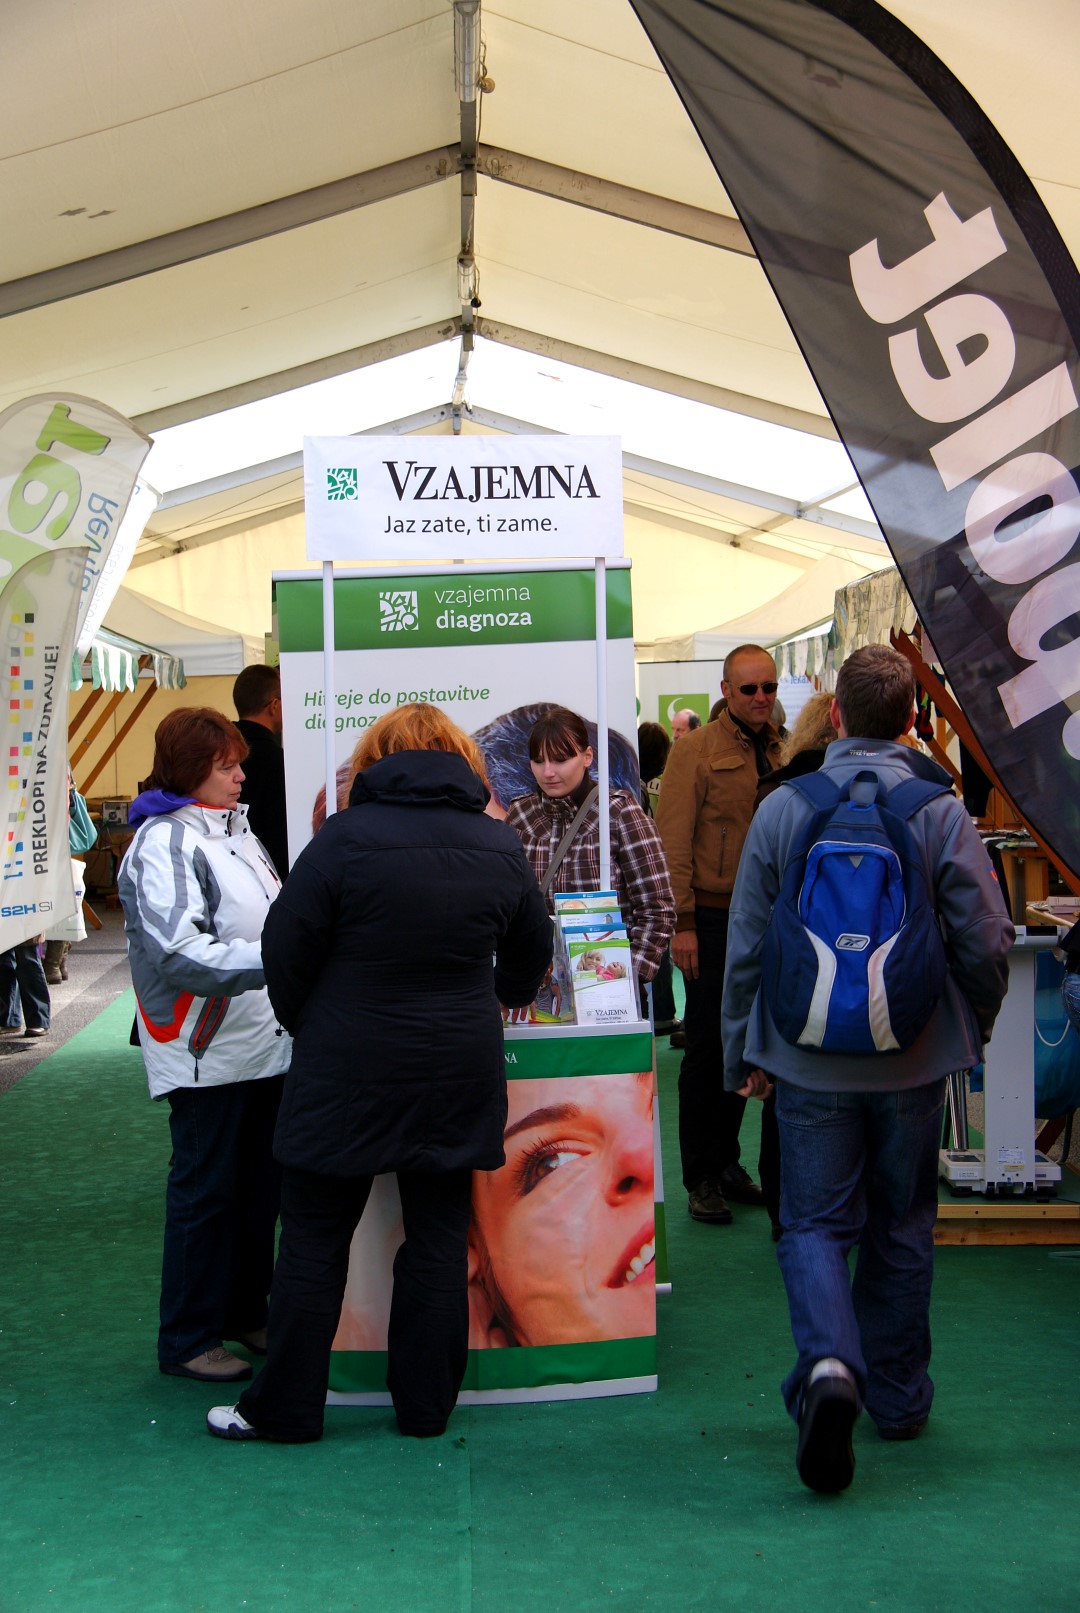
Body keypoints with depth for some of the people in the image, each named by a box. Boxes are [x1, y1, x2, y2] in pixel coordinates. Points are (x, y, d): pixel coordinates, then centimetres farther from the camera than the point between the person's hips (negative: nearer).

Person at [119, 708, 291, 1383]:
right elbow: (179, 950, -25)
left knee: (261, 1186, 15)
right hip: (207, 1052, -8)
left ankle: (247, 1313, 29)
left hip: (264, 1042, 8)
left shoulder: (235, 831, 14)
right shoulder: (164, 841, -14)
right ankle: (188, 1340, 14)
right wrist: (272, 961, -31)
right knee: (205, 1193, 1)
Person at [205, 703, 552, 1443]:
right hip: (459, 1074, 4)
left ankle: (286, 1407, 15)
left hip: (347, 1072, -3)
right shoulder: (500, 844, 3)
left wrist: (308, 1026, 11)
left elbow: (286, 949, -7)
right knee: (439, 1238, 11)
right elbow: (531, 953, 17)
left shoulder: (346, 836, -11)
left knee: (315, 1240, 7)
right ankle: (427, 1405, 19)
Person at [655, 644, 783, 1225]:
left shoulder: (776, 752, 12)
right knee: (708, 1047, 0)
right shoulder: (696, 750, -8)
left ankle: (727, 1165, 24)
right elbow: (673, 841, -12)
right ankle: (702, 1179, 10)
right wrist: (681, 923, -17)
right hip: (712, 919, -6)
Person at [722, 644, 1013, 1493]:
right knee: (902, 1227, 16)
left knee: (816, 1223, 8)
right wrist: (973, 1032, 12)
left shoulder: (783, 808, -6)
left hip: (809, 1059, 0)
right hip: (914, 1059, 1)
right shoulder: (942, 812, -8)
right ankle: (898, 1396, 26)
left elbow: (746, 943, -2)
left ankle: (830, 1362, -17)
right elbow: (985, 942, -7)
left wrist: (742, 1053, 10)